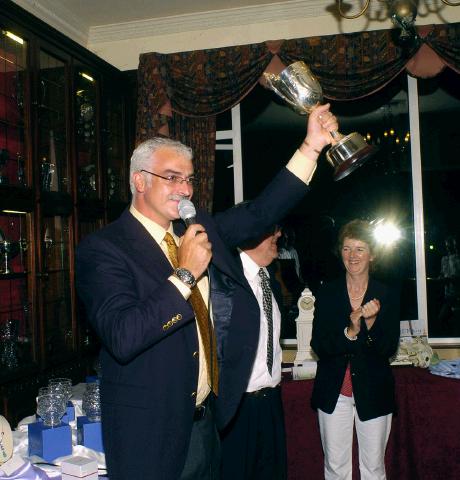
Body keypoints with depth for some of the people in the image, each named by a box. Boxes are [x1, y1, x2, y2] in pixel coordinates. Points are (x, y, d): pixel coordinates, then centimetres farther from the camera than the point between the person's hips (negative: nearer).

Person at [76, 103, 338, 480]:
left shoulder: (200, 229, 6)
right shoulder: (103, 248, -16)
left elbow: (261, 214, 5)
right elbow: (122, 338, -28)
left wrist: (312, 146, -1)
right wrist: (185, 274, -25)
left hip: (205, 420, 7)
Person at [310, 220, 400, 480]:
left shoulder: (387, 296, -2)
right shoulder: (327, 293, -1)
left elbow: (388, 349, -5)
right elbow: (319, 346, -7)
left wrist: (371, 322, -23)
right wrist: (349, 331, -24)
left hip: (373, 393, 0)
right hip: (334, 392, 1)